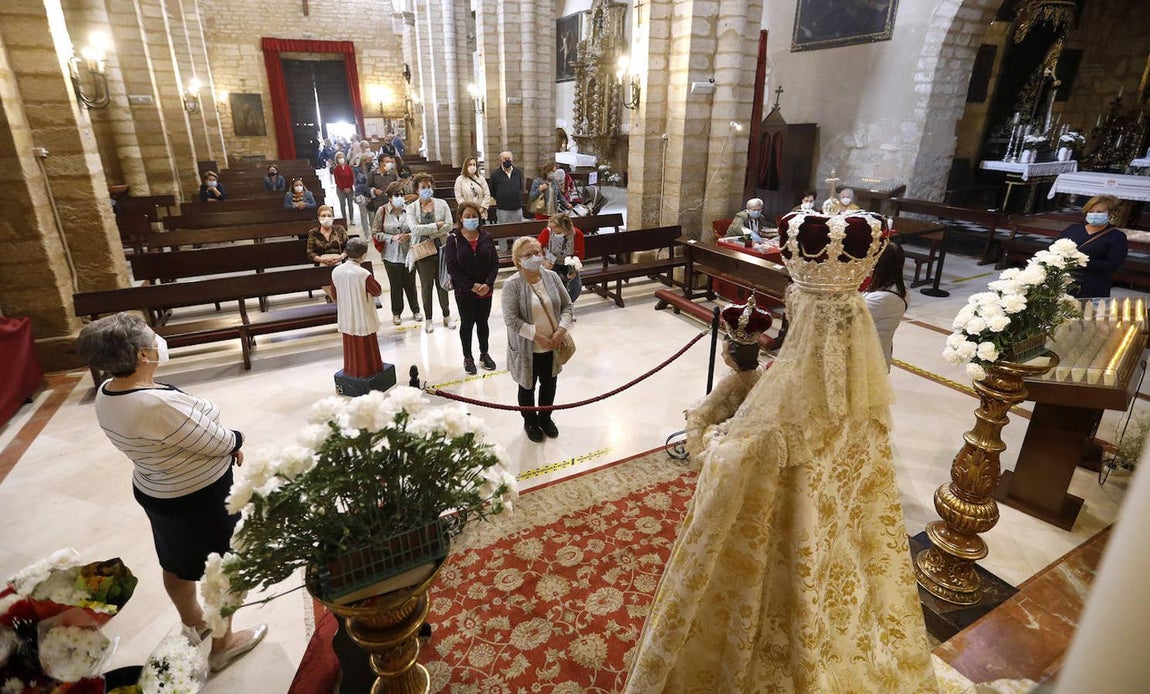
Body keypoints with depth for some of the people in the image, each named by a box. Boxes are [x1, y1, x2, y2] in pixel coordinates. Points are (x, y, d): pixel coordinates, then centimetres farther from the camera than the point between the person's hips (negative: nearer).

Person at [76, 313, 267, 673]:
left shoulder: (106, 394, -6)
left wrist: (227, 445, 1)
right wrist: (238, 439, -2)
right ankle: (223, 644, 32)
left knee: (176, 563, 28)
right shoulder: (160, 404, -35)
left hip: (152, 491, 8)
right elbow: (217, 442, -24)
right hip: (201, 497, -8)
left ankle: (192, 621, 52)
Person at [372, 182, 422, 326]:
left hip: (408, 253, 1)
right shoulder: (382, 211, -5)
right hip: (391, 255, -1)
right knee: (396, 285, 8)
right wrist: (392, 237, -14)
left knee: (410, 284, 12)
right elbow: (375, 233, -3)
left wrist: (408, 236, -16)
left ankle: (416, 310, 30)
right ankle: (396, 313, 25)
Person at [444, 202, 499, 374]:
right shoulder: (453, 239, -8)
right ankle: (468, 357, 26)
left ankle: (484, 354, 32)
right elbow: (452, 267, -12)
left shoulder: (486, 238, -1)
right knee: (467, 323, 10)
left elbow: (495, 263, 0)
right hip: (464, 291, -2)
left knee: (482, 322, 15)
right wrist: (471, 285, -17)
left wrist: (488, 284, -13)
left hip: (485, 290, 2)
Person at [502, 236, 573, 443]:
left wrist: (561, 329, -13)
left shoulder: (551, 276, -4)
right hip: (527, 348, -4)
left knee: (549, 384, 20)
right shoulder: (512, 285, -18)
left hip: (552, 346, 4)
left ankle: (545, 417, 45)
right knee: (528, 387, 16)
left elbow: (567, 305, 1)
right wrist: (537, 336, -24)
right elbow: (511, 319, -22)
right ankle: (530, 422, 39)